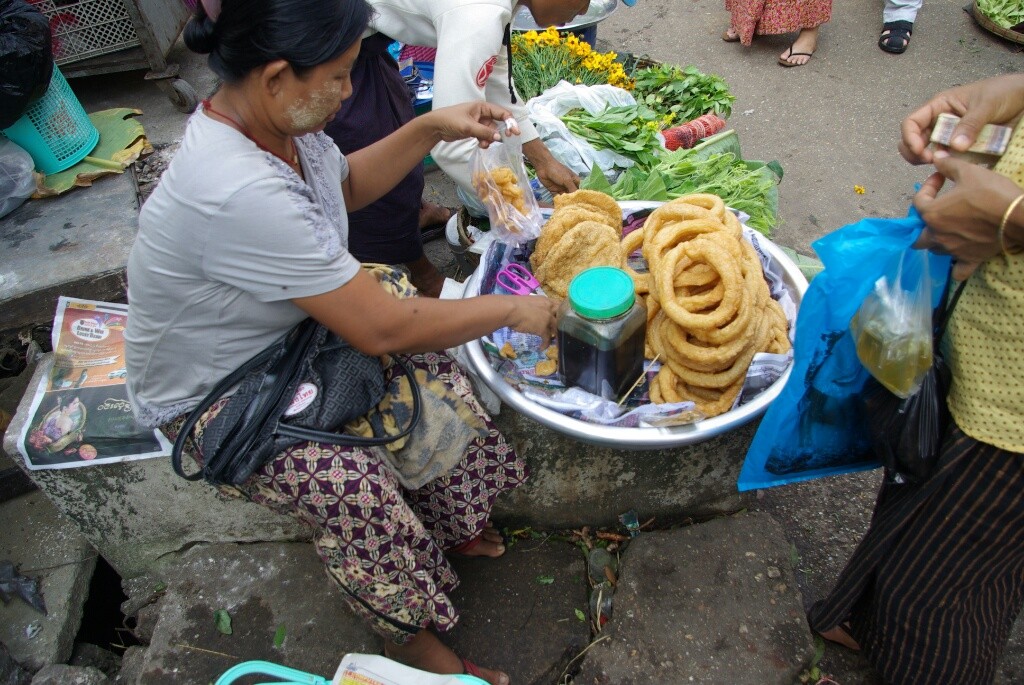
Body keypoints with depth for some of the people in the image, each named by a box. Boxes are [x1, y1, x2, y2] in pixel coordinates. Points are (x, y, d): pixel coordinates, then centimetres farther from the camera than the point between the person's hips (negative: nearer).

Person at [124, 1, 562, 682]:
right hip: (213, 400, -8)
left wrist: (431, 128, 0)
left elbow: (345, 184, 12)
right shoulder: (237, 194, -39)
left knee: (434, 373, -5)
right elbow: (384, 328, -33)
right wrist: (512, 309, -21)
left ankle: (447, 524, 20)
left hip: (283, 338, 8)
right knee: (352, 487, -26)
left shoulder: (272, 119, -11)